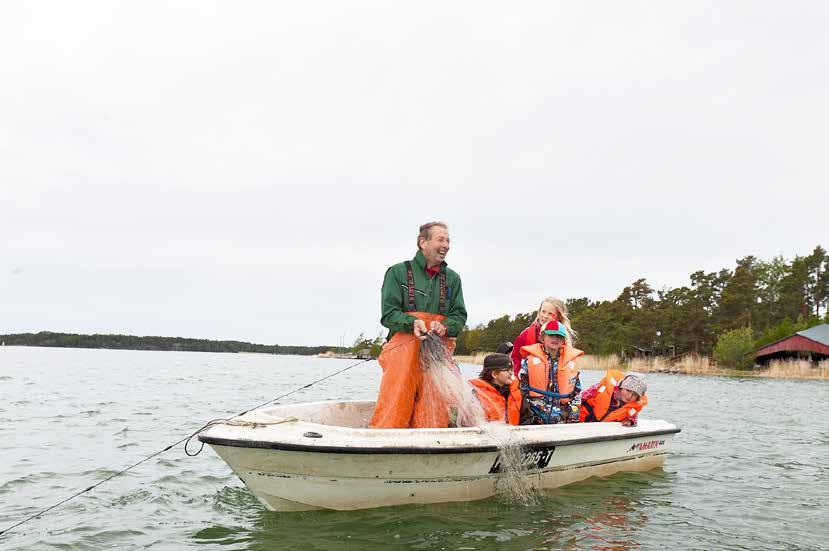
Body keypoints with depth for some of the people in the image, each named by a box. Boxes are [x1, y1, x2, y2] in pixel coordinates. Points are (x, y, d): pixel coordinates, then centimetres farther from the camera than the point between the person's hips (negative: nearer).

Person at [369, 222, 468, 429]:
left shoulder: (452, 278, 17)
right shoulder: (398, 272, 6)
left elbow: (459, 315, 12)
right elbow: (388, 314, 0)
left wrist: (444, 327, -10)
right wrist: (412, 323, -18)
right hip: (404, 349, -3)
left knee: (434, 414, -1)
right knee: (393, 408, -11)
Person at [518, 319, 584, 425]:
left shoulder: (570, 361, 9)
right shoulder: (530, 360, 1)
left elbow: (576, 392, 14)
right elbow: (522, 390, 1)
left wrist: (573, 418, 6)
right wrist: (526, 418, -4)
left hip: (561, 421, 3)